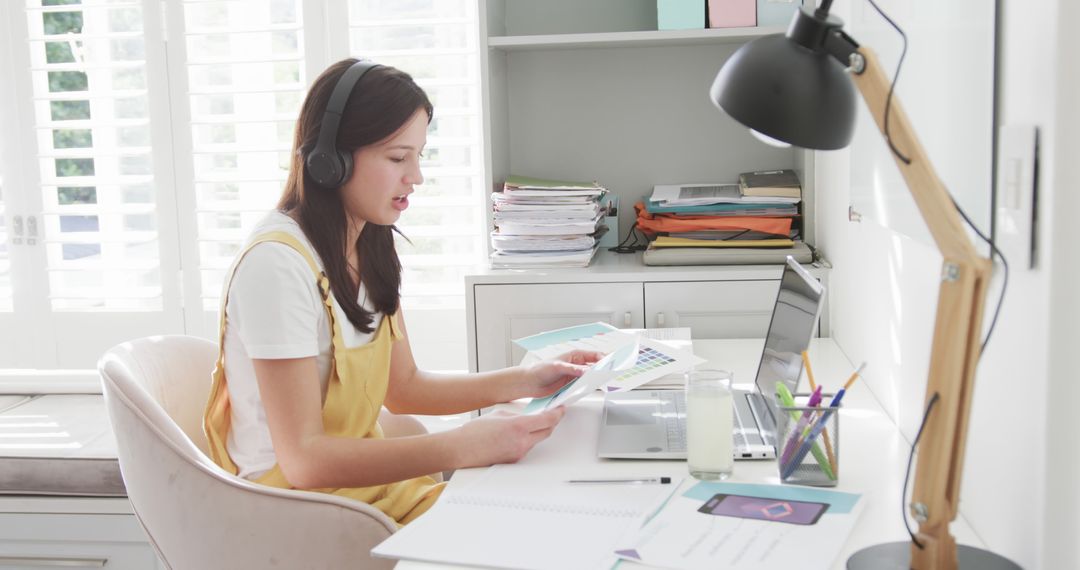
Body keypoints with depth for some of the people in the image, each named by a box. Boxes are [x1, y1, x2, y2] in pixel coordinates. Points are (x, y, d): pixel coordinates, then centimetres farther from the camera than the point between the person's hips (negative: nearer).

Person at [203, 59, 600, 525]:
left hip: (370, 477, 8)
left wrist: (524, 381, 0)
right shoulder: (278, 264, -23)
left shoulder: (372, 247, 4)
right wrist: (463, 447, -32)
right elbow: (303, 460, -26)